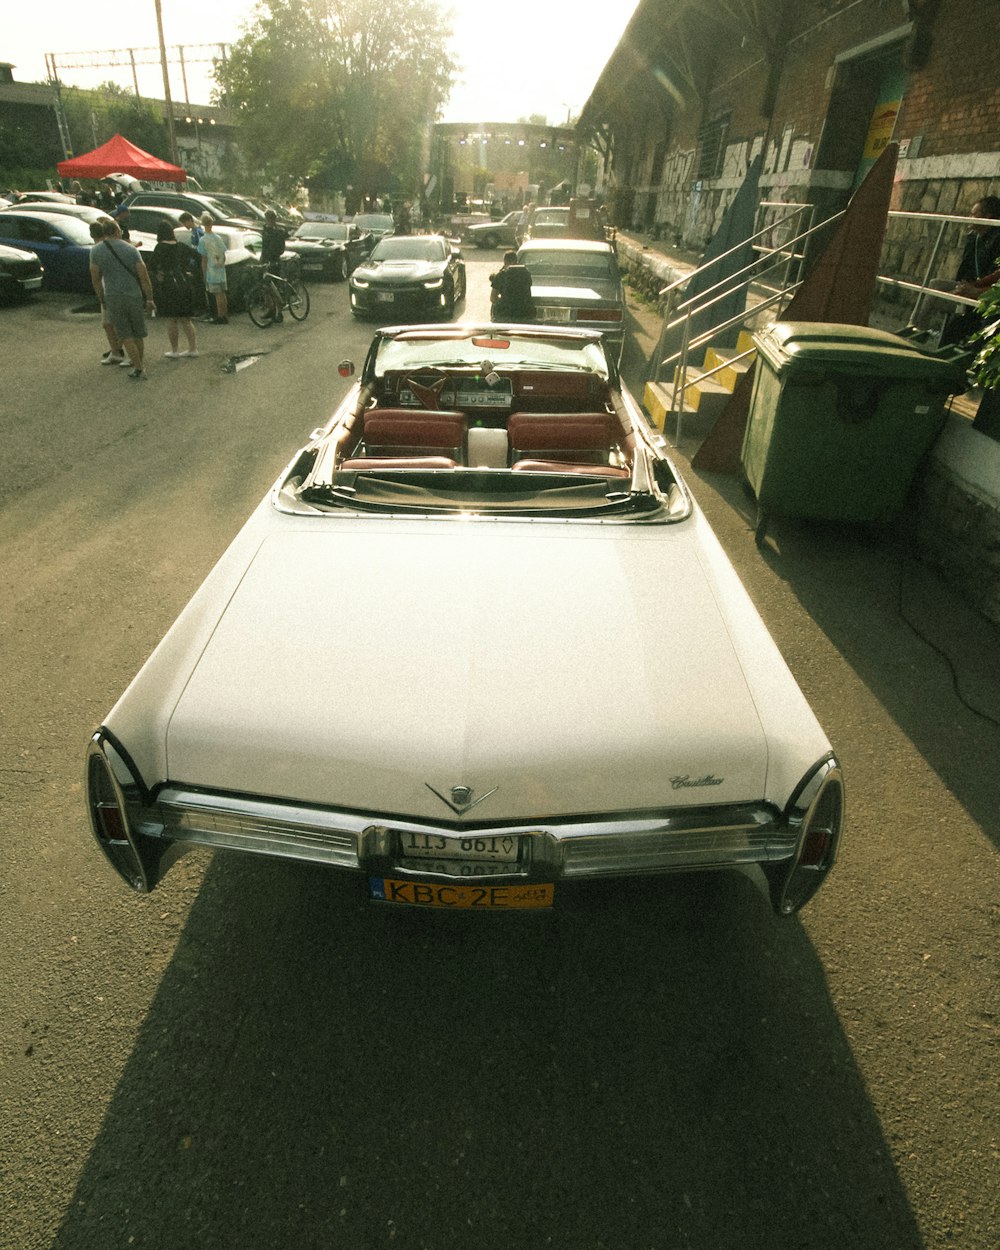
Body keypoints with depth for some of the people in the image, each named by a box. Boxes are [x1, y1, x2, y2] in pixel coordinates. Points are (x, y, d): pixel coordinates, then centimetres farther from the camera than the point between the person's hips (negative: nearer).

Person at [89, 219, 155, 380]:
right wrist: (150, 299, 0)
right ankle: (138, 366, 22)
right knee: (138, 334, 14)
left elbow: (95, 278, 4)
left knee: (125, 335, 7)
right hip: (134, 295, 0)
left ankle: (138, 368, -3)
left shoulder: (96, 250, 1)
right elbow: (144, 277, -7)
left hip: (113, 297, 0)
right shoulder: (130, 249, -2)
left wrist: (101, 298, 18)